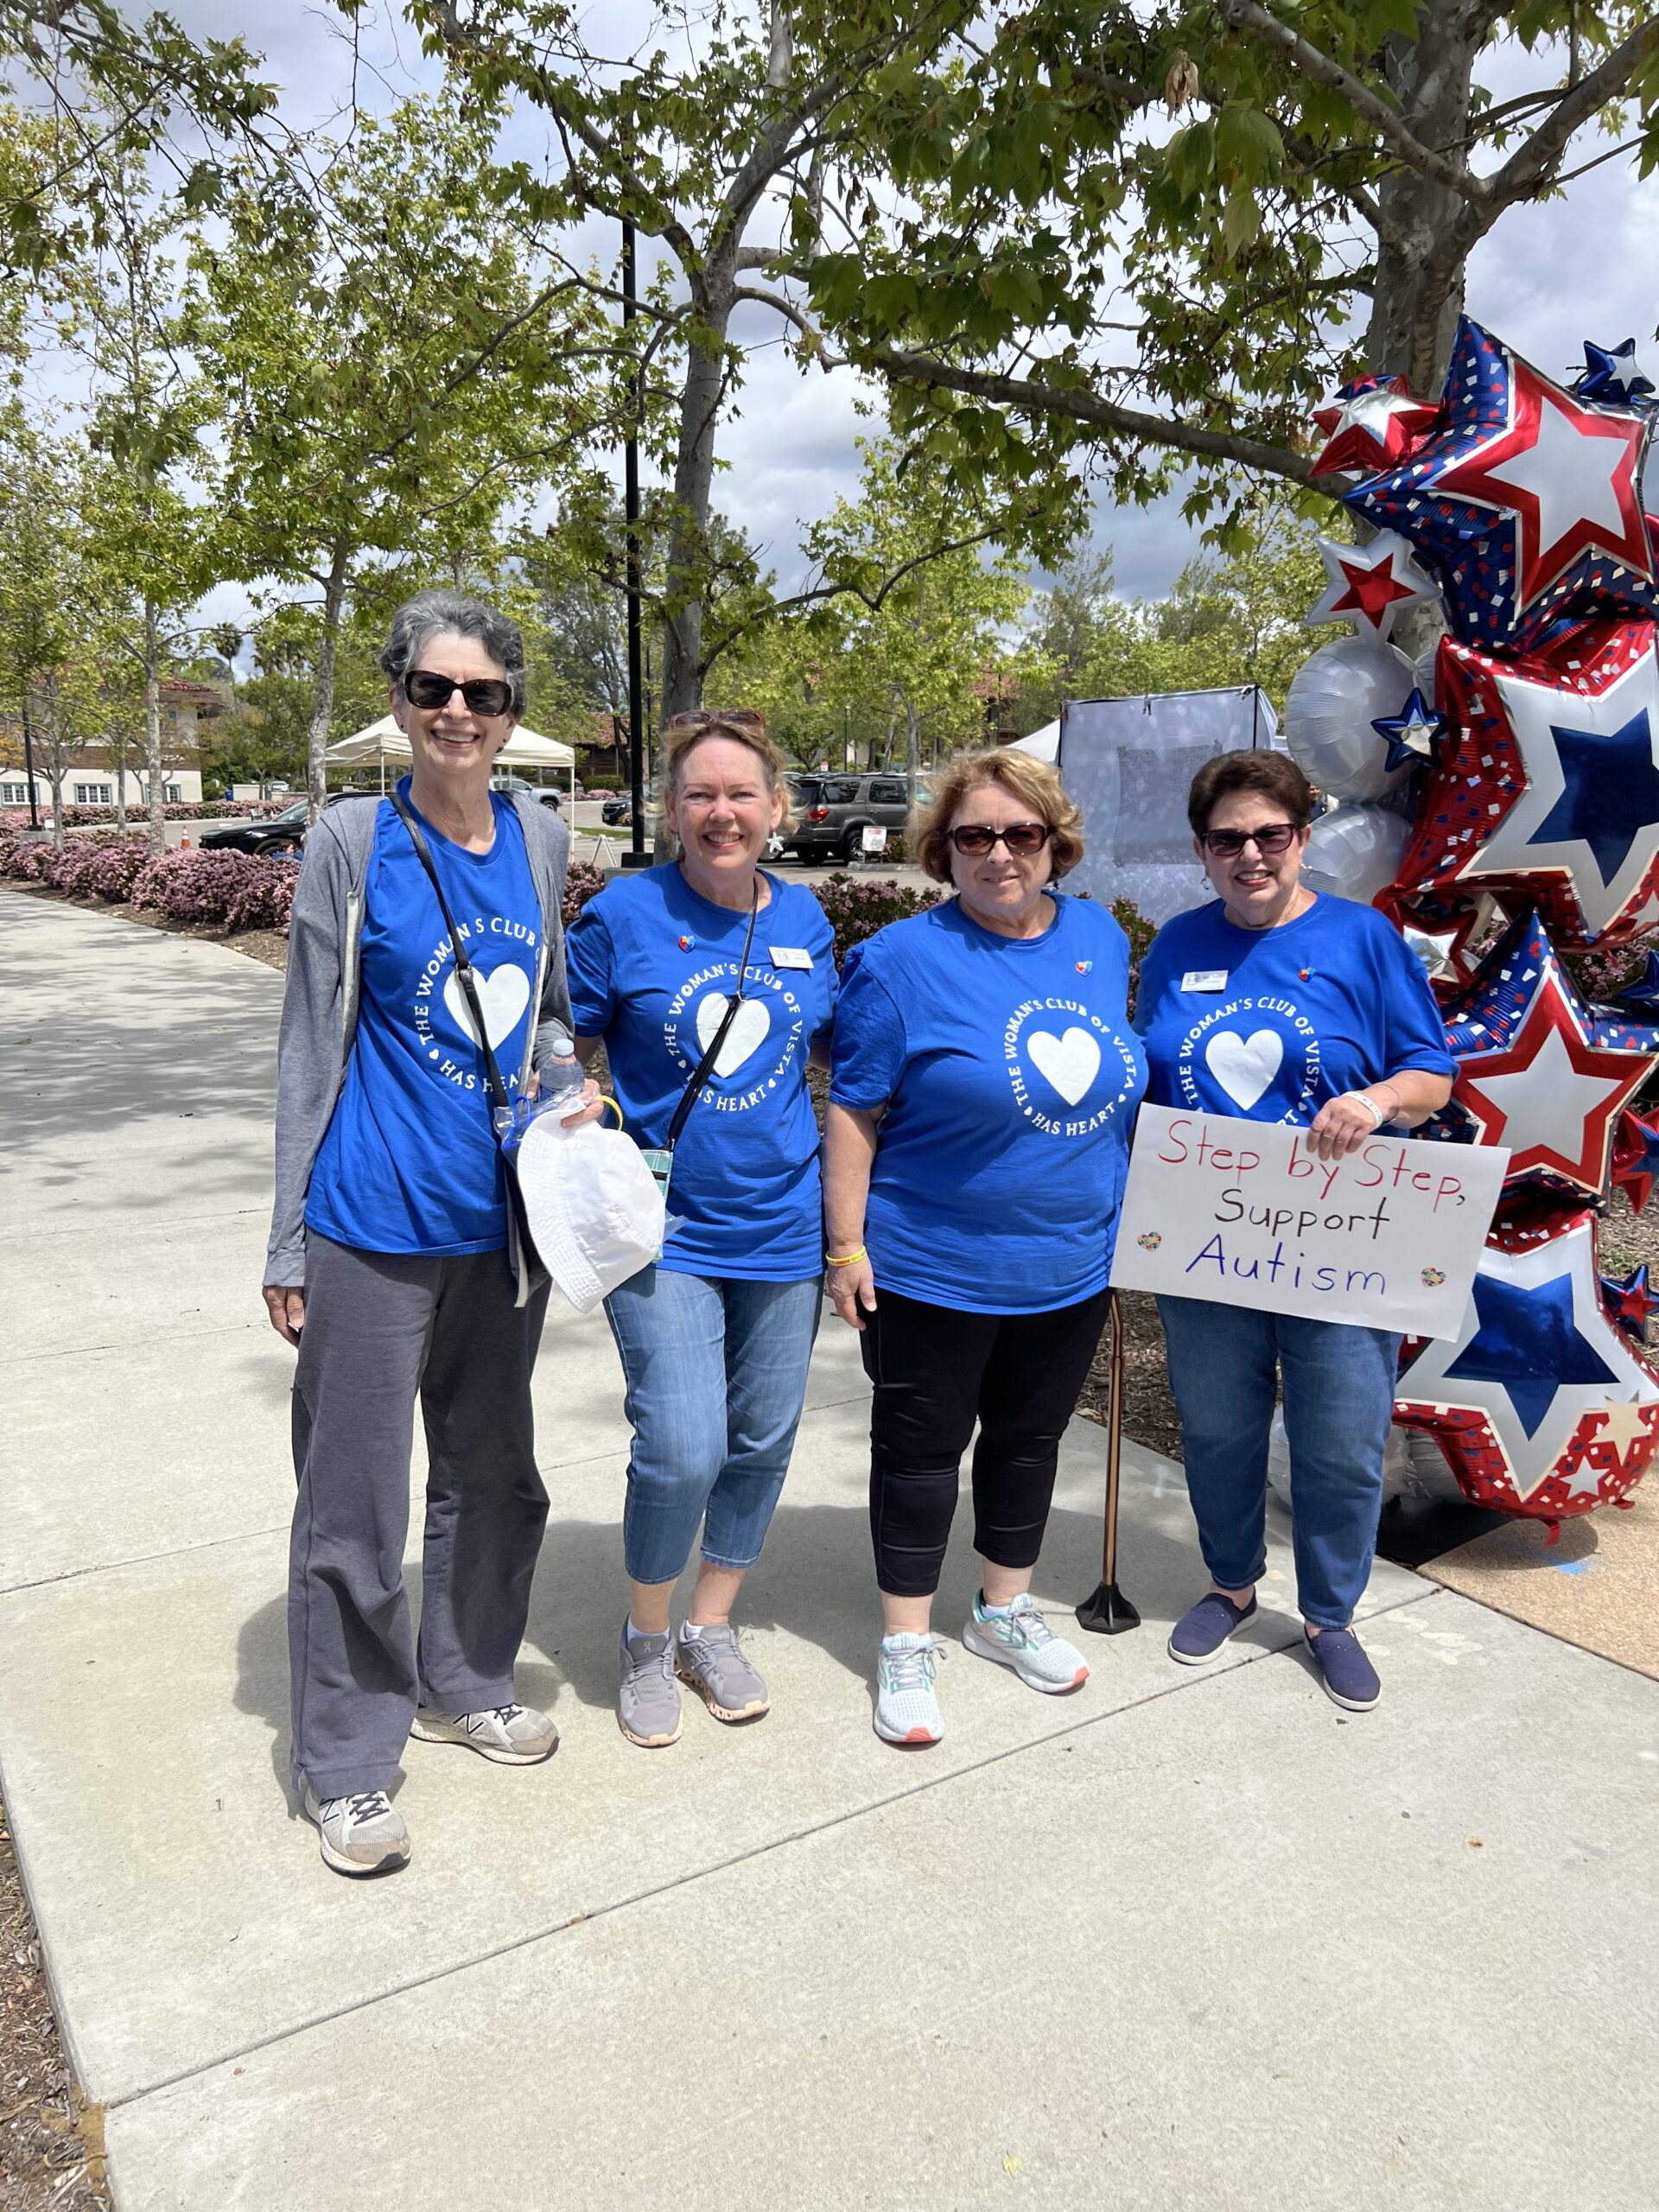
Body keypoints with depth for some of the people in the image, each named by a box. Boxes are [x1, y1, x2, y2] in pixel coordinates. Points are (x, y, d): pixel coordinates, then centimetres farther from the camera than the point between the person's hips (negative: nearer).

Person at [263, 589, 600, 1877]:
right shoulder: (353, 843, -7)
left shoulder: (542, 842, 4)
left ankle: (464, 1683, 40)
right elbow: (312, 1047, -4)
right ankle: (347, 1763, 24)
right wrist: (289, 1244, -3)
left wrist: (569, 1090, -5)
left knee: (494, 1471, 18)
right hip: (374, 1226, -4)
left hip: (505, 1218, 5)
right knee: (355, 1500, 5)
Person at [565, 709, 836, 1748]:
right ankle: (647, 1640, 19)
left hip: (784, 1225, 4)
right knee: (682, 1449, -10)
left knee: (762, 1441, 13)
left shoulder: (804, 916, 4)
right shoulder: (624, 913, -7)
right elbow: (568, 1050, 0)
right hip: (665, 1227, -4)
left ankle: (713, 1626, 37)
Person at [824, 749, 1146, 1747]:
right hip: (934, 1270, -5)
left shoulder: (1100, 937, 3)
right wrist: (847, 1248, -13)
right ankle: (907, 1646, 27)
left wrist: (1129, 1216, 13)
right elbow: (854, 1111, -11)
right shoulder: (904, 959, -13)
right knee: (921, 1450, 9)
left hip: (1070, 1267, 5)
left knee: (1030, 1439, 20)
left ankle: (1007, 1612, 41)